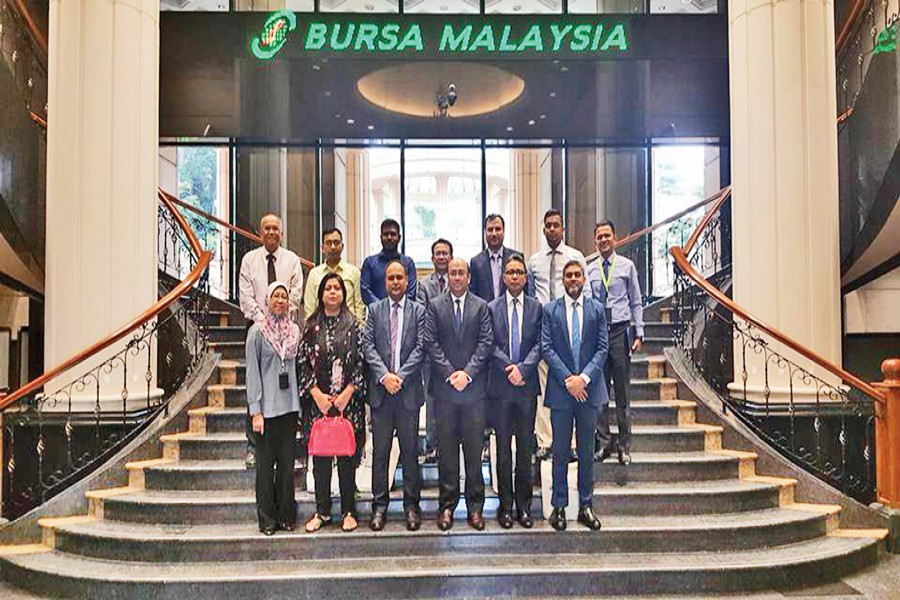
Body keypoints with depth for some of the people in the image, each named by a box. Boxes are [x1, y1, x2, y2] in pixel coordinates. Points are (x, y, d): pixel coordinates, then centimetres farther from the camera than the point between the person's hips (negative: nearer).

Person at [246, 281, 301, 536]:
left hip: (289, 406, 3)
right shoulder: (257, 331, -2)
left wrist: (301, 401, 5)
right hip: (267, 407, -3)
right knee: (265, 464, 3)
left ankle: (286, 515, 18)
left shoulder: (295, 330, 9)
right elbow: (252, 372, -4)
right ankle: (267, 519, 13)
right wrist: (255, 411, -9)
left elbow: (298, 367, 12)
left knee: (287, 463, 7)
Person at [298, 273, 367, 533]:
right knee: (320, 457, 6)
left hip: (348, 401, -1)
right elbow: (303, 362, 3)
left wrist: (347, 393, -10)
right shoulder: (311, 326, 6)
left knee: (347, 456, 4)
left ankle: (348, 511, 15)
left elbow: (361, 363, -1)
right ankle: (322, 511, 18)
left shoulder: (353, 325, 2)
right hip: (318, 401, 2)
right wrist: (317, 394, -7)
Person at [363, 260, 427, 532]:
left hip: (408, 389, -1)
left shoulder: (419, 311, 5)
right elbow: (368, 345, 1)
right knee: (380, 451, 5)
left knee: (410, 450, 5)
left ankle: (412, 504, 16)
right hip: (380, 390, 1)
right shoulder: (374, 310, 9)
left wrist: (400, 376, -11)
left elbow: (420, 348, -3)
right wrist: (384, 375, -11)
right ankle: (379, 505, 14)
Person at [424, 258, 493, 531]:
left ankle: (475, 506, 14)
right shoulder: (435, 306, 6)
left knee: (474, 448, 5)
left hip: (473, 386, 0)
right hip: (444, 387, 0)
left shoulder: (481, 306, 7)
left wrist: (468, 373, -11)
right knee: (446, 449, 5)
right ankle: (447, 504, 14)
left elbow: (486, 342, -1)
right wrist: (449, 373, -10)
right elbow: (431, 343, -1)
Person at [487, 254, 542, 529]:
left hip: (527, 385, 1)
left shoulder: (536, 307, 6)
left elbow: (539, 345, -1)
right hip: (500, 386, -1)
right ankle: (505, 505, 15)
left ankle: (523, 505, 17)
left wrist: (522, 368, -14)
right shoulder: (492, 308, 4)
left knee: (526, 446, 7)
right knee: (503, 447, 6)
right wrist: (509, 367, -13)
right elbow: (490, 346, -2)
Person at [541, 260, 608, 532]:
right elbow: (546, 348, -4)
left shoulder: (597, 309, 5)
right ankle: (559, 506, 17)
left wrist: (584, 377, -13)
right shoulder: (550, 310, 2)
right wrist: (567, 379, -13)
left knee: (587, 452, 10)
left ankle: (586, 506, 21)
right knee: (560, 452, 6)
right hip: (560, 390, -1)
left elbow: (602, 348, 0)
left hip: (588, 388, 1)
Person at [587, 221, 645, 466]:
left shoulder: (627, 266, 3)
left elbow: (636, 303, 4)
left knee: (622, 391, 3)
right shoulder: (589, 270, 8)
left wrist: (639, 334, -2)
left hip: (620, 331, -2)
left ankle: (624, 445, 12)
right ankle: (603, 442, 16)